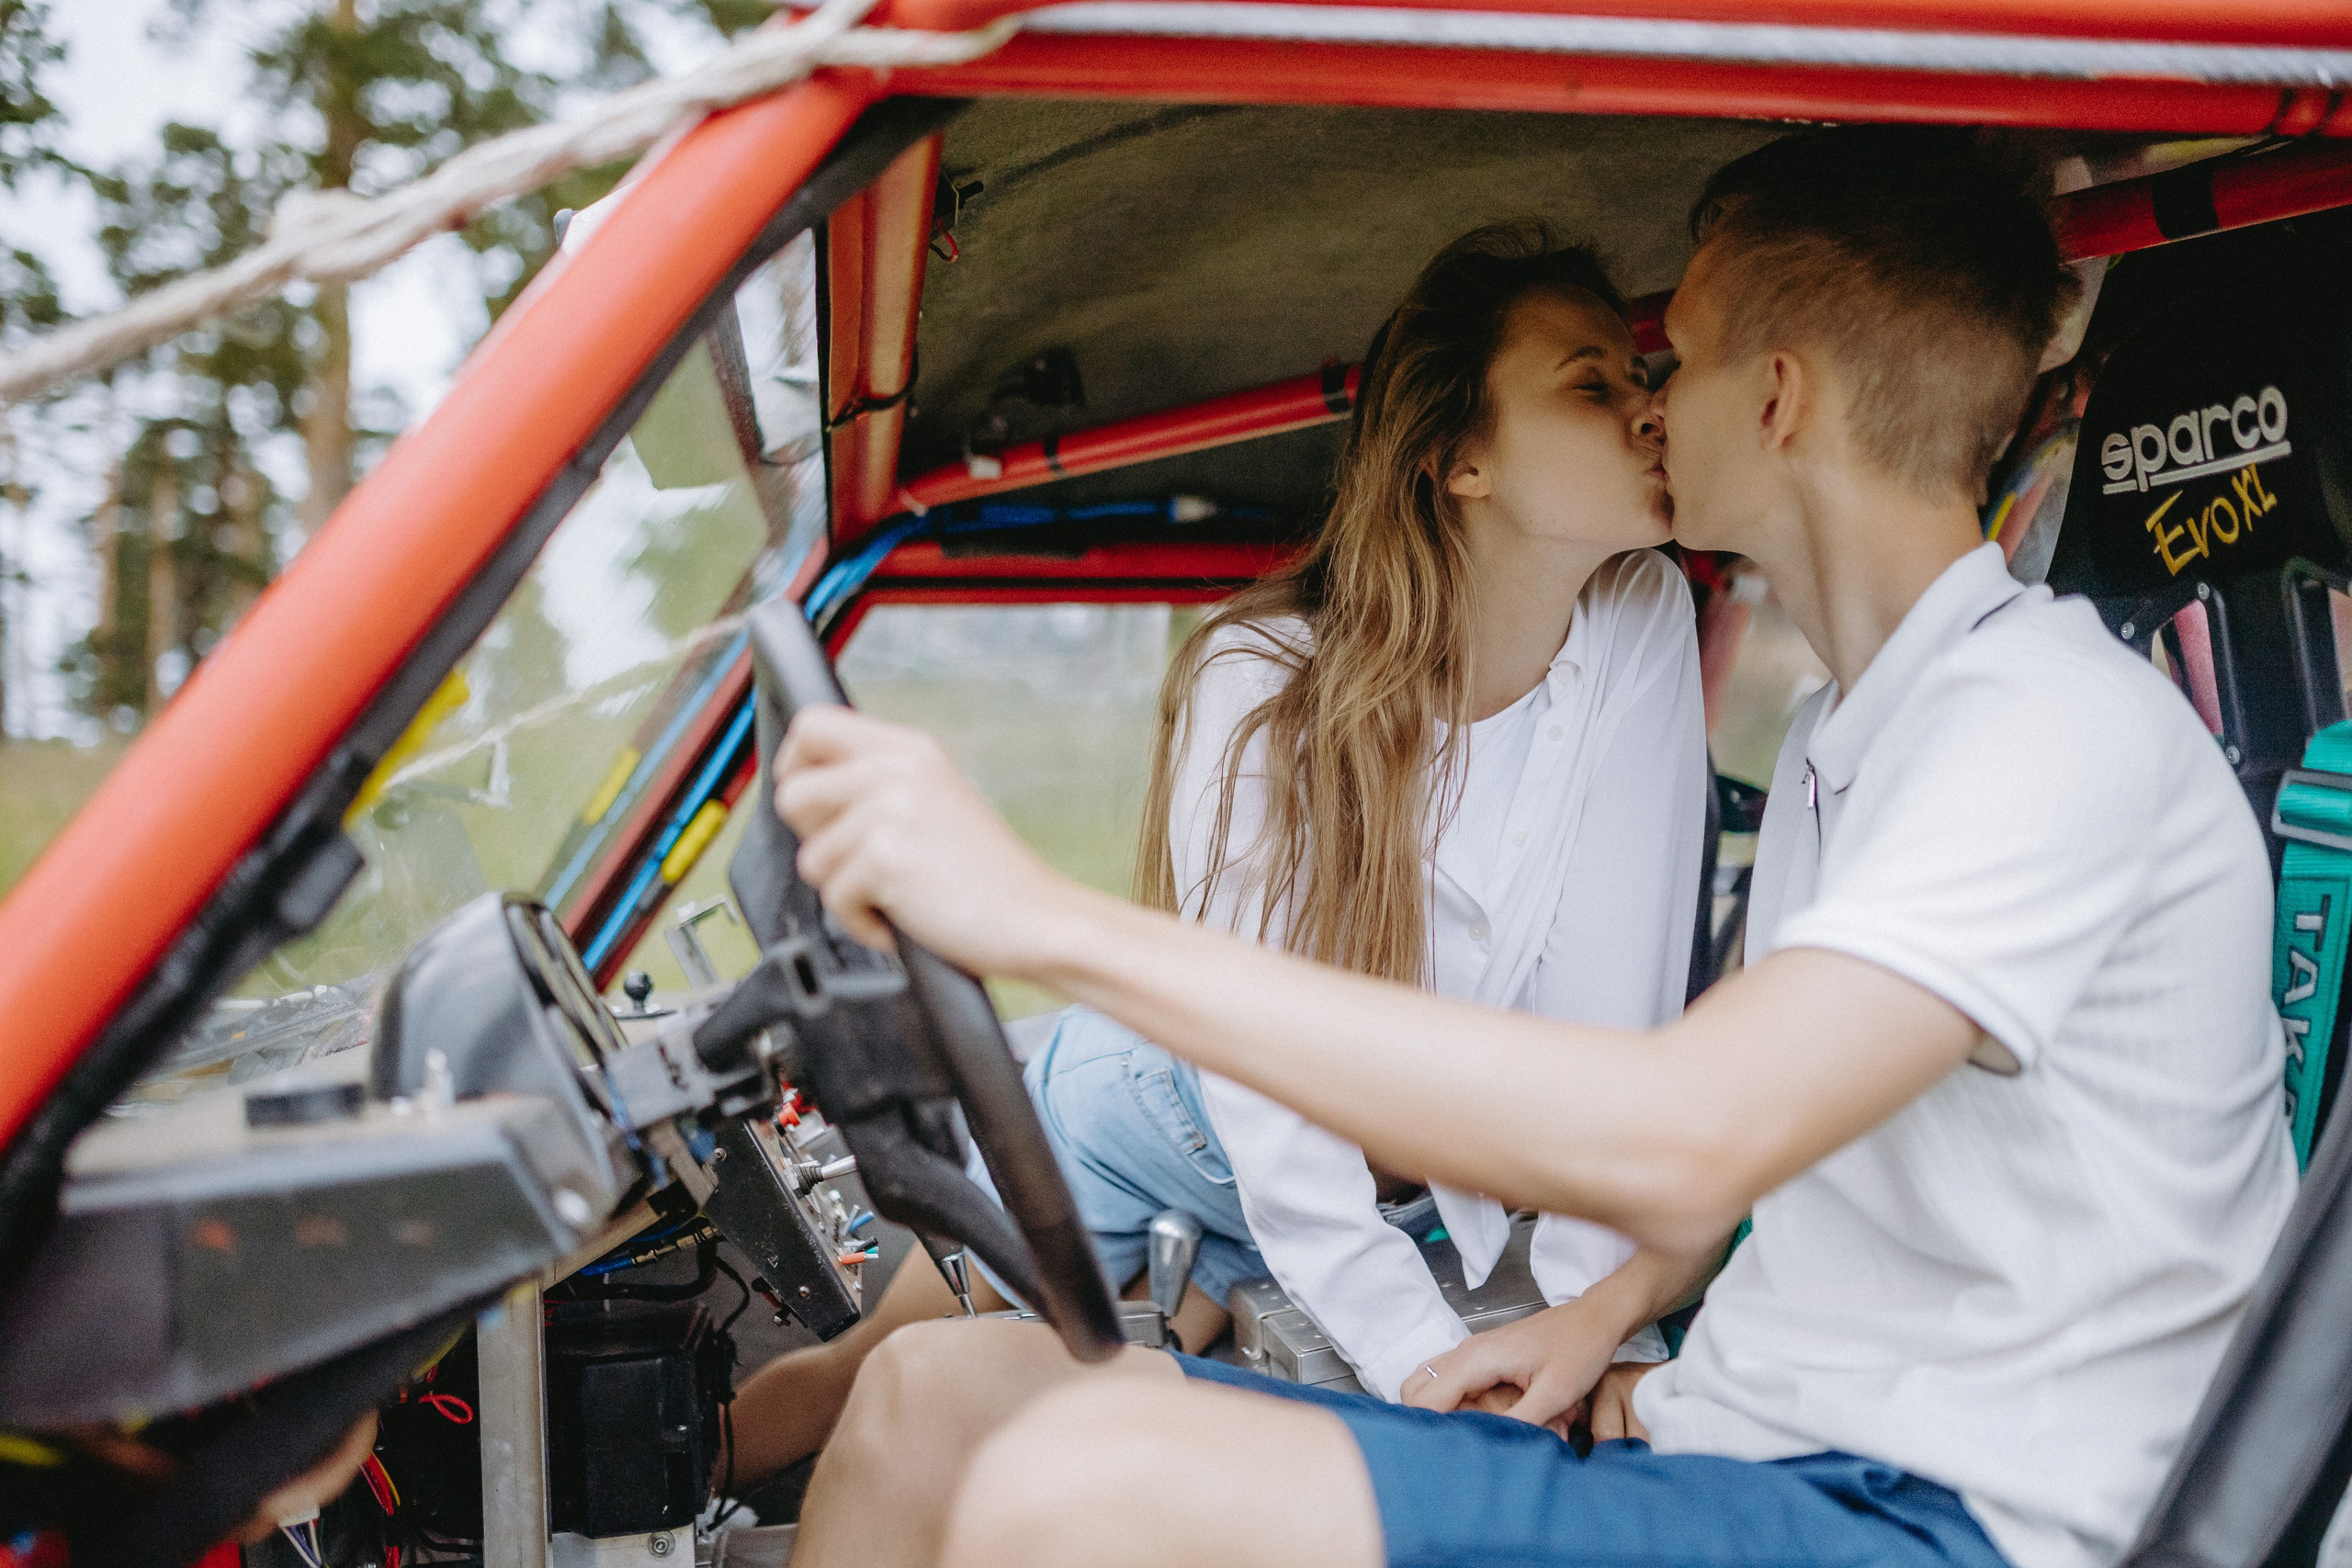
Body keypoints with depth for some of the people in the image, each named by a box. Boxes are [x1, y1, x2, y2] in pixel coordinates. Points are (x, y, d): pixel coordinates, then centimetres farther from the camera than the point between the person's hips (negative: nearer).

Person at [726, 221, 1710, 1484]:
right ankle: (838, 1376, 41)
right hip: (1201, 1108, -2)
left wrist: (1600, 1323, -28)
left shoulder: (1644, 624, -22)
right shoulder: (1260, 684, -31)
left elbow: (1615, 1004, -22)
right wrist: (1432, 1372, -39)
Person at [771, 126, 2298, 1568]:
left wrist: (1056, 920, -29)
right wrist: (1603, 1323, 10)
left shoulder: (2059, 716, -14)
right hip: (1737, 1439, 9)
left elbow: (1683, 1148, -29)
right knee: (938, 1395, -4)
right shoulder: (1836, 747, 19)